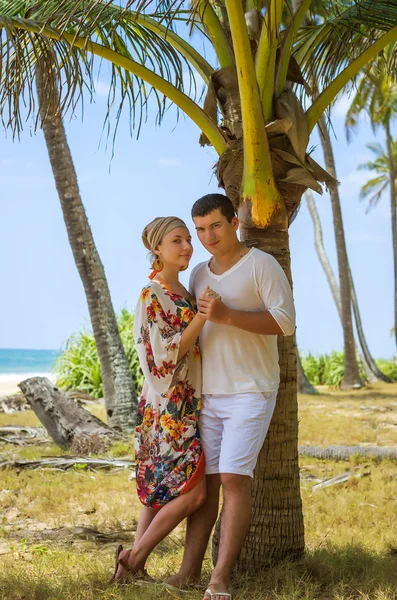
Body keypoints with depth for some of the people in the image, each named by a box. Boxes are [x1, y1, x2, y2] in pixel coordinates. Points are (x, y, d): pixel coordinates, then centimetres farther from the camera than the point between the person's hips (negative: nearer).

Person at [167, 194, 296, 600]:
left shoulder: (262, 265, -4)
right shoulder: (198, 274, 14)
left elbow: (285, 322, -13)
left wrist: (227, 315, -21)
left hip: (250, 393, -5)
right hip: (208, 395, 6)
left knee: (234, 478, -12)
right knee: (205, 481, 3)